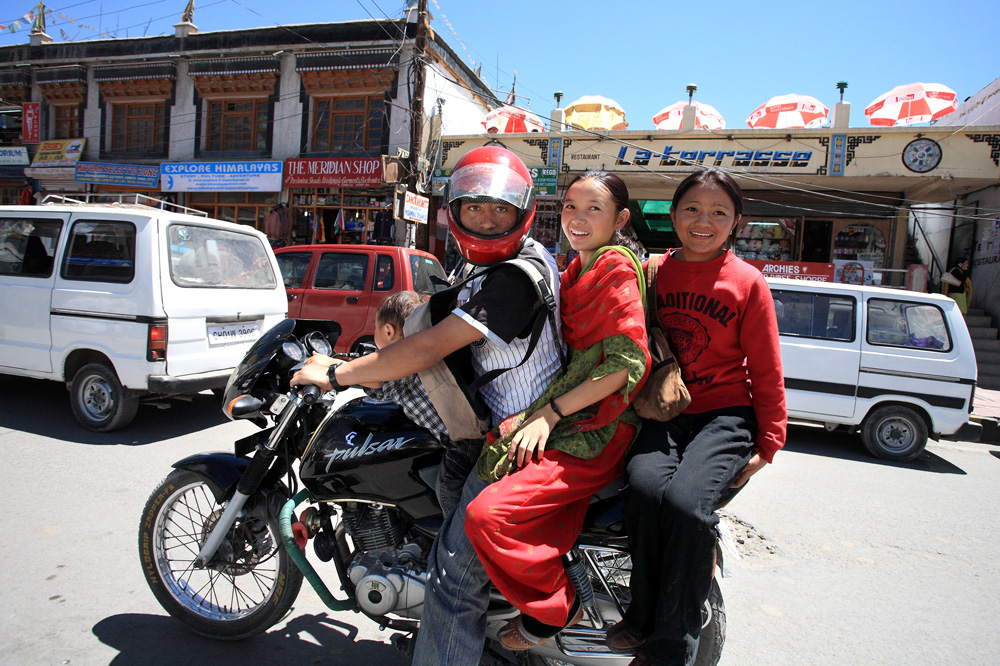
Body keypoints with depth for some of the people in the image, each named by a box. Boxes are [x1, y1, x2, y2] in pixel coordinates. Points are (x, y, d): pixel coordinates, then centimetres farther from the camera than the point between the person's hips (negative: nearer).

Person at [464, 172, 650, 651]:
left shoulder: (615, 269, -10)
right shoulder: (575, 272, 18)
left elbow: (626, 363, -19)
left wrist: (551, 413, -18)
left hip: (597, 431, -10)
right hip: (566, 418, 10)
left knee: (487, 515, -21)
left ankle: (555, 606, 4)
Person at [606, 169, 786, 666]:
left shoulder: (747, 282, 3)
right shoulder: (653, 272, 10)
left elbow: (766, 370, 6)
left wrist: (767, 444, 2)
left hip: (725, 413, -2)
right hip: (661, 414, 2)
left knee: (687, 499, -29)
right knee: (645, 485, -29)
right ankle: (642, 615, -4)